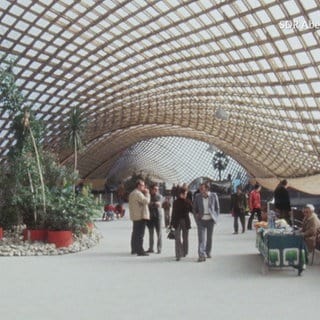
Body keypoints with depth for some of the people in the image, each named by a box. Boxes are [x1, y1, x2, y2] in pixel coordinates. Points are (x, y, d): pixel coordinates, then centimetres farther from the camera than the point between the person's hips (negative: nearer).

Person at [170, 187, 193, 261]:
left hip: (186, 222, 0)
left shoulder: (188, 202, 2)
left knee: (185, 238, 4)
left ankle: (184, 252, 13)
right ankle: (178, 255, 2)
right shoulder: (175, 202, 2)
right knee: (177, 238, -2)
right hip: (177, 222, 0)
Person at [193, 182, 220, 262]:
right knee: (201, 238, -9)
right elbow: (194, 208, 11)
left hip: (210, 220, 1)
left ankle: (208, 252, 31)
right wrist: (196, 217, 1)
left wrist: (215, 217, 1)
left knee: (209, 237, 13)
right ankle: (201, 255, -13)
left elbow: (217, 207, 7)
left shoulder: (213, 195, -2)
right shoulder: (197, 197, 0)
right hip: (201, 220, 0)